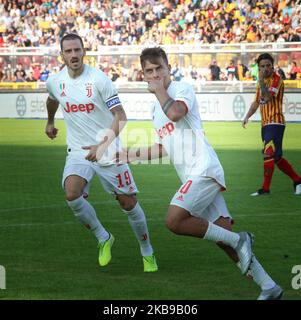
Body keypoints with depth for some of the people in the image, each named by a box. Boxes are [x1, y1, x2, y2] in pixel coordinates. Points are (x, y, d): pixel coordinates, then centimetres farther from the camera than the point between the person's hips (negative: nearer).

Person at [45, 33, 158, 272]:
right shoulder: (55, 82, 1)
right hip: (78, 152, 3)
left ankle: (148, 254, 22)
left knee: (128, 203, 0)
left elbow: (120, 116, -16)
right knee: (72, 194, -23)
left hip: (108, 151, -3)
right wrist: (50, 122, 43)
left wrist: (103, 145, -28)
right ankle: (103, 239, 0)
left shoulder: (98, 79, -14)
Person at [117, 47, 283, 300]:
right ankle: (269, 287, 4)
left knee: (175, 221, -23)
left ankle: (239, 240, -10)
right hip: (193, 176, 9)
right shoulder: (157, 108, 23)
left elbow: (175, 112, -25)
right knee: (222, 233, 1)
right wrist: (132, 155, 30)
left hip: (203, 168, -9)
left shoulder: (183, 89, -2)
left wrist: (159, 88, -9)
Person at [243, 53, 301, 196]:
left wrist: (261, 80, -19)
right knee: (276, 157, 12)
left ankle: (265, 188, -15)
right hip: (265, 124, 9)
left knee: (268, 153, -17)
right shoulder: (262, 81, 17)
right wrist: (247, 116, 14)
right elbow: (257, 102, 25)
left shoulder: (277, 80, -9)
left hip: (275, 123, -9)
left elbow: (267, 97, -23)